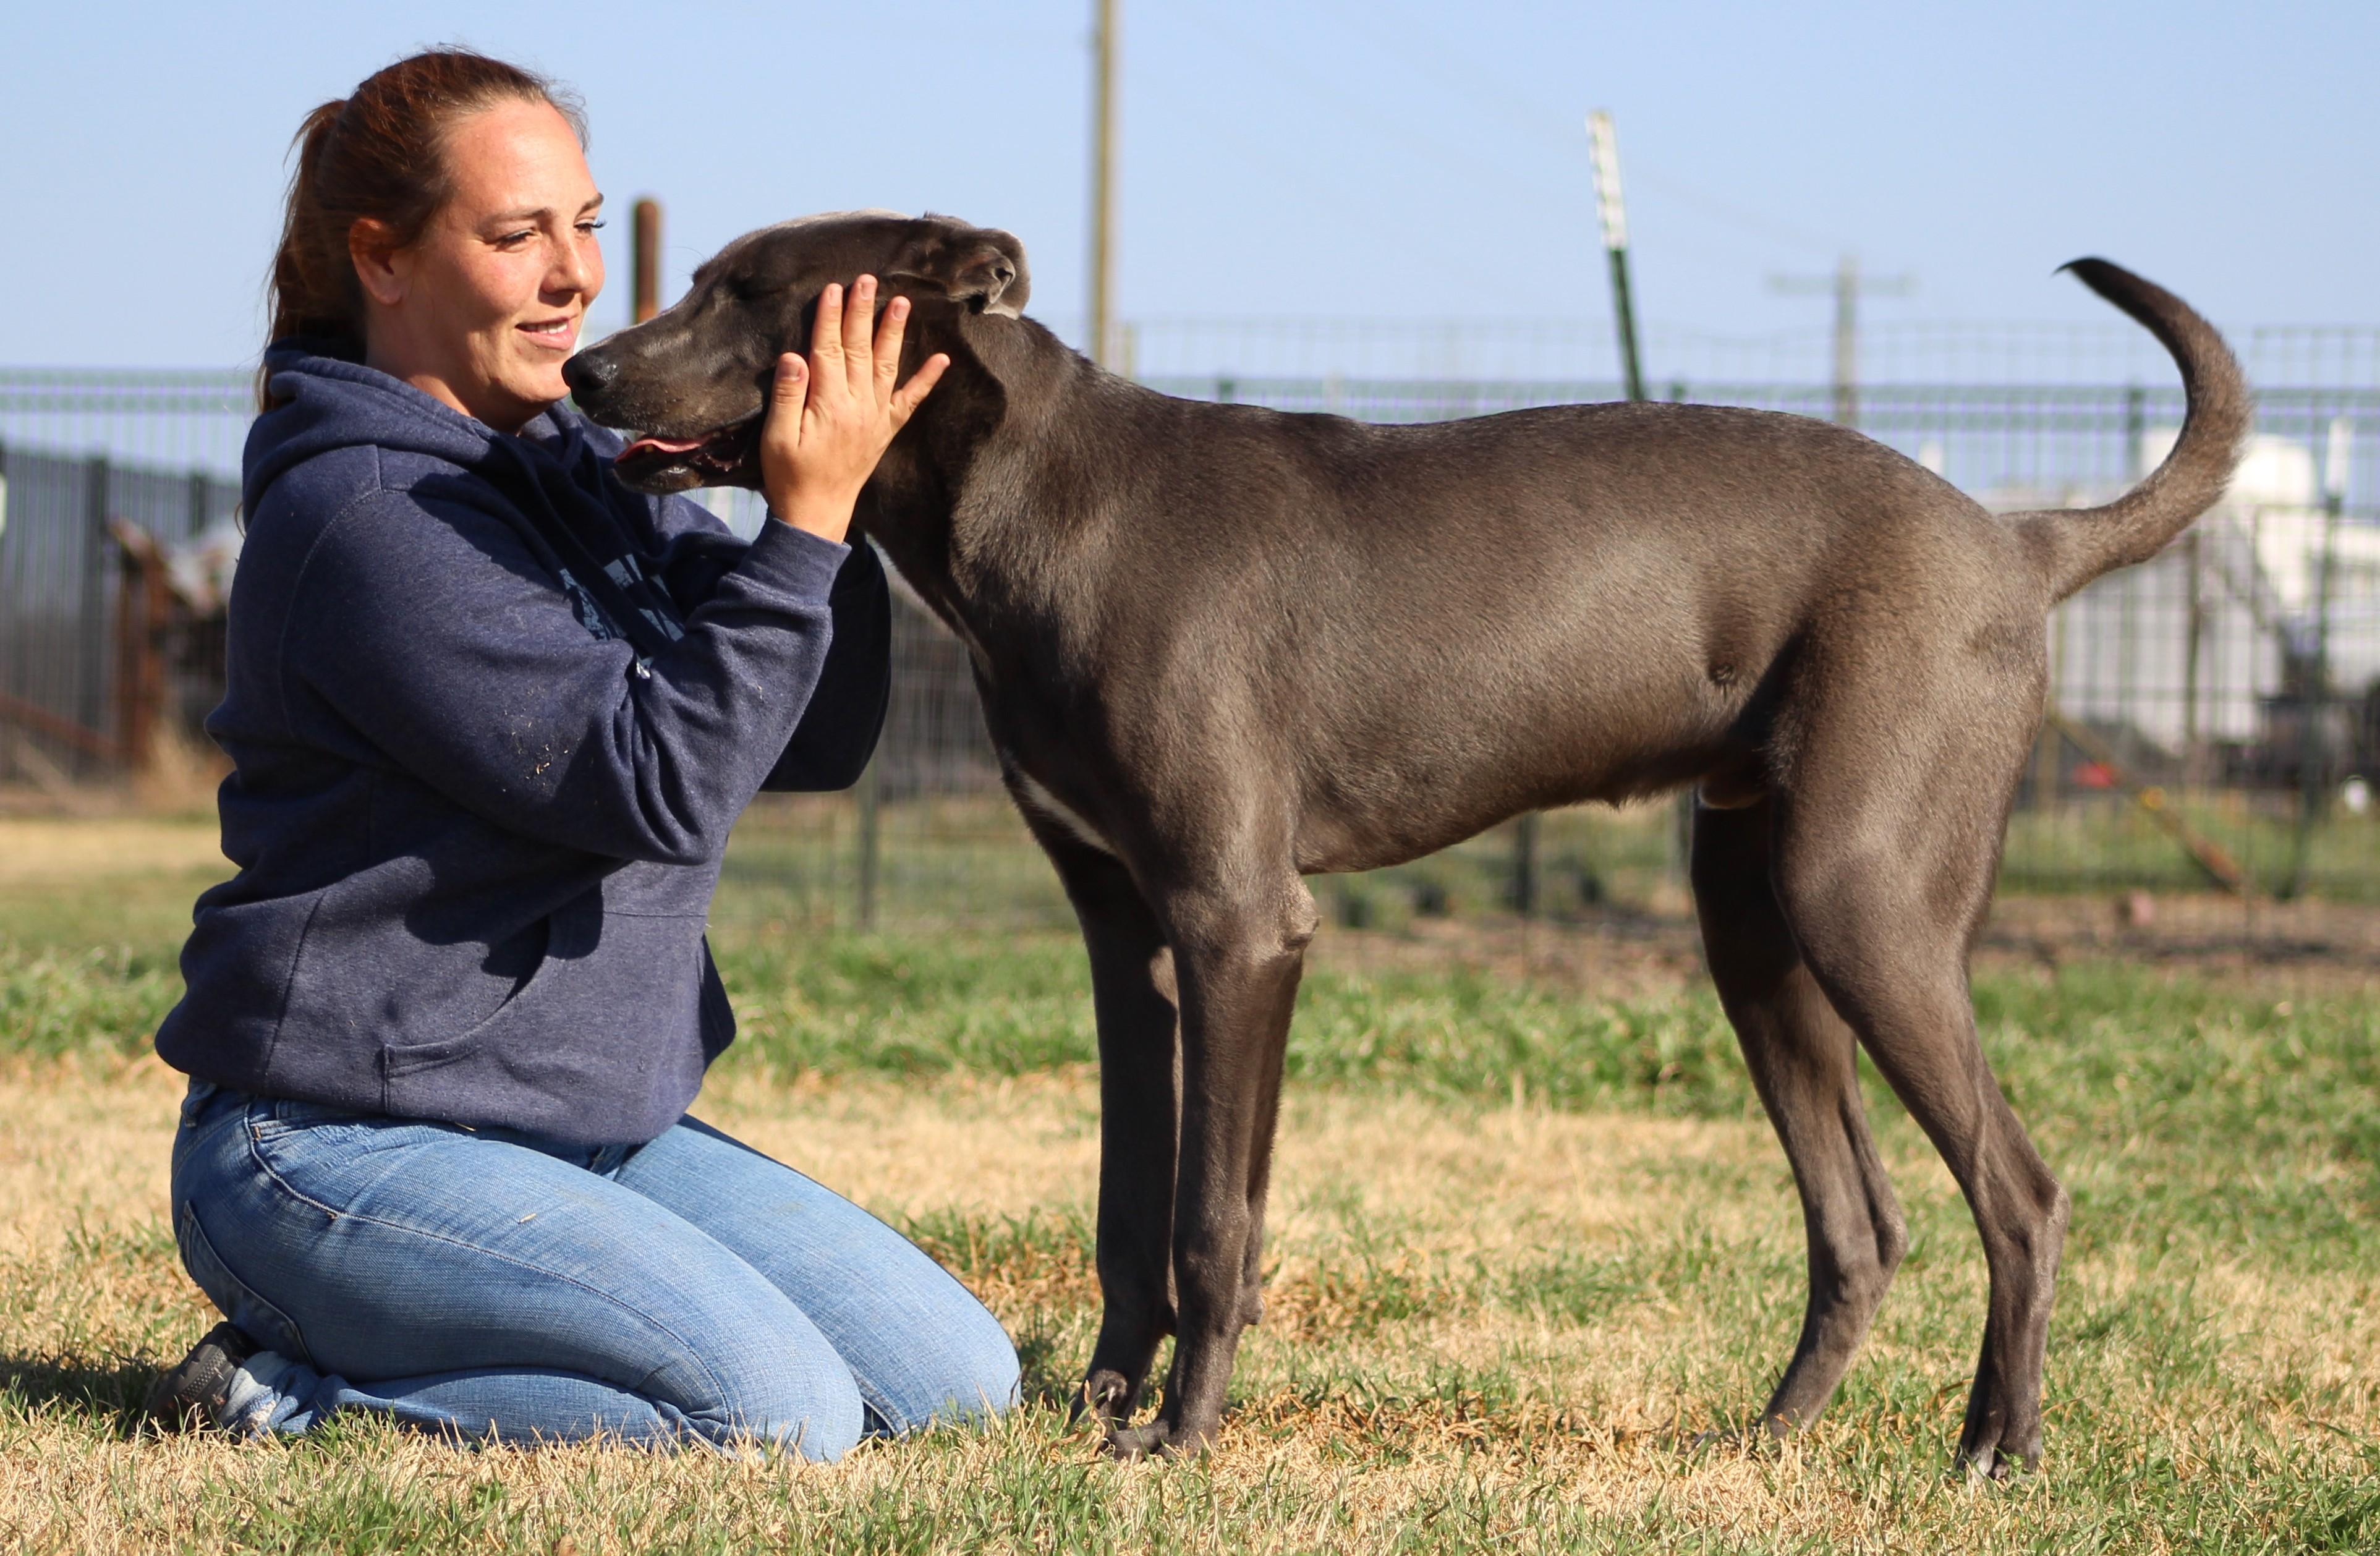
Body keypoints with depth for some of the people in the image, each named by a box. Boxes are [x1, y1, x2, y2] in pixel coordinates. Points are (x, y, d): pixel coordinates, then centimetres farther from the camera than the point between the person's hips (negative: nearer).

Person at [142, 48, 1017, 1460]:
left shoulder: (578, 471, 11)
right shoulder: (366, 523, -18)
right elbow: (662, 787, -22)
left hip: (587, 1130, 10)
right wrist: (806, 523, -23)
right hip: (346, 1148, -10)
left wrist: (836, 498, -9)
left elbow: (815, 744, 6)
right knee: (782, 1415, -23)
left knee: (958, 1382, 4)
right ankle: (287, 1393, -7)